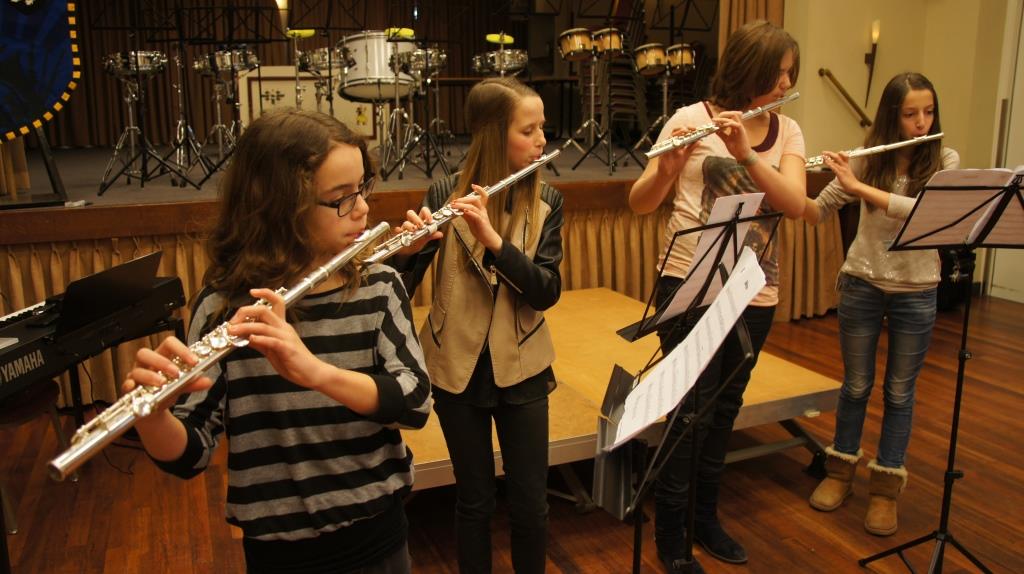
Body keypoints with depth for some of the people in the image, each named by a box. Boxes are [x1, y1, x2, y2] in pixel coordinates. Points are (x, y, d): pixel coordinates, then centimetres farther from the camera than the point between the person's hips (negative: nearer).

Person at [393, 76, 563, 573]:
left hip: (521, 370, 1)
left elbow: (547, 291, -15)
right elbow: (402, 290, -9)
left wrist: (493, 239, -29)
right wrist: (409, 249, -31)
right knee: (474, 500, 13)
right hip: (458, 369, -1)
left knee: (530, 503, 9)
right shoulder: (445, 194, -8)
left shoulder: (546, 201, -3)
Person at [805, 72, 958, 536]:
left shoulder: (945, 161, -5)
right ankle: (840, 471, 29)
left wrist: (859, 186, -28)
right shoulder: (868, 158, -1)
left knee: (899, 392, 9)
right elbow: (817, 212, -1)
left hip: (915, 293, -1)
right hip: (861, 285, 1)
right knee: (856, 384, 12)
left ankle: (886, 488, 22)